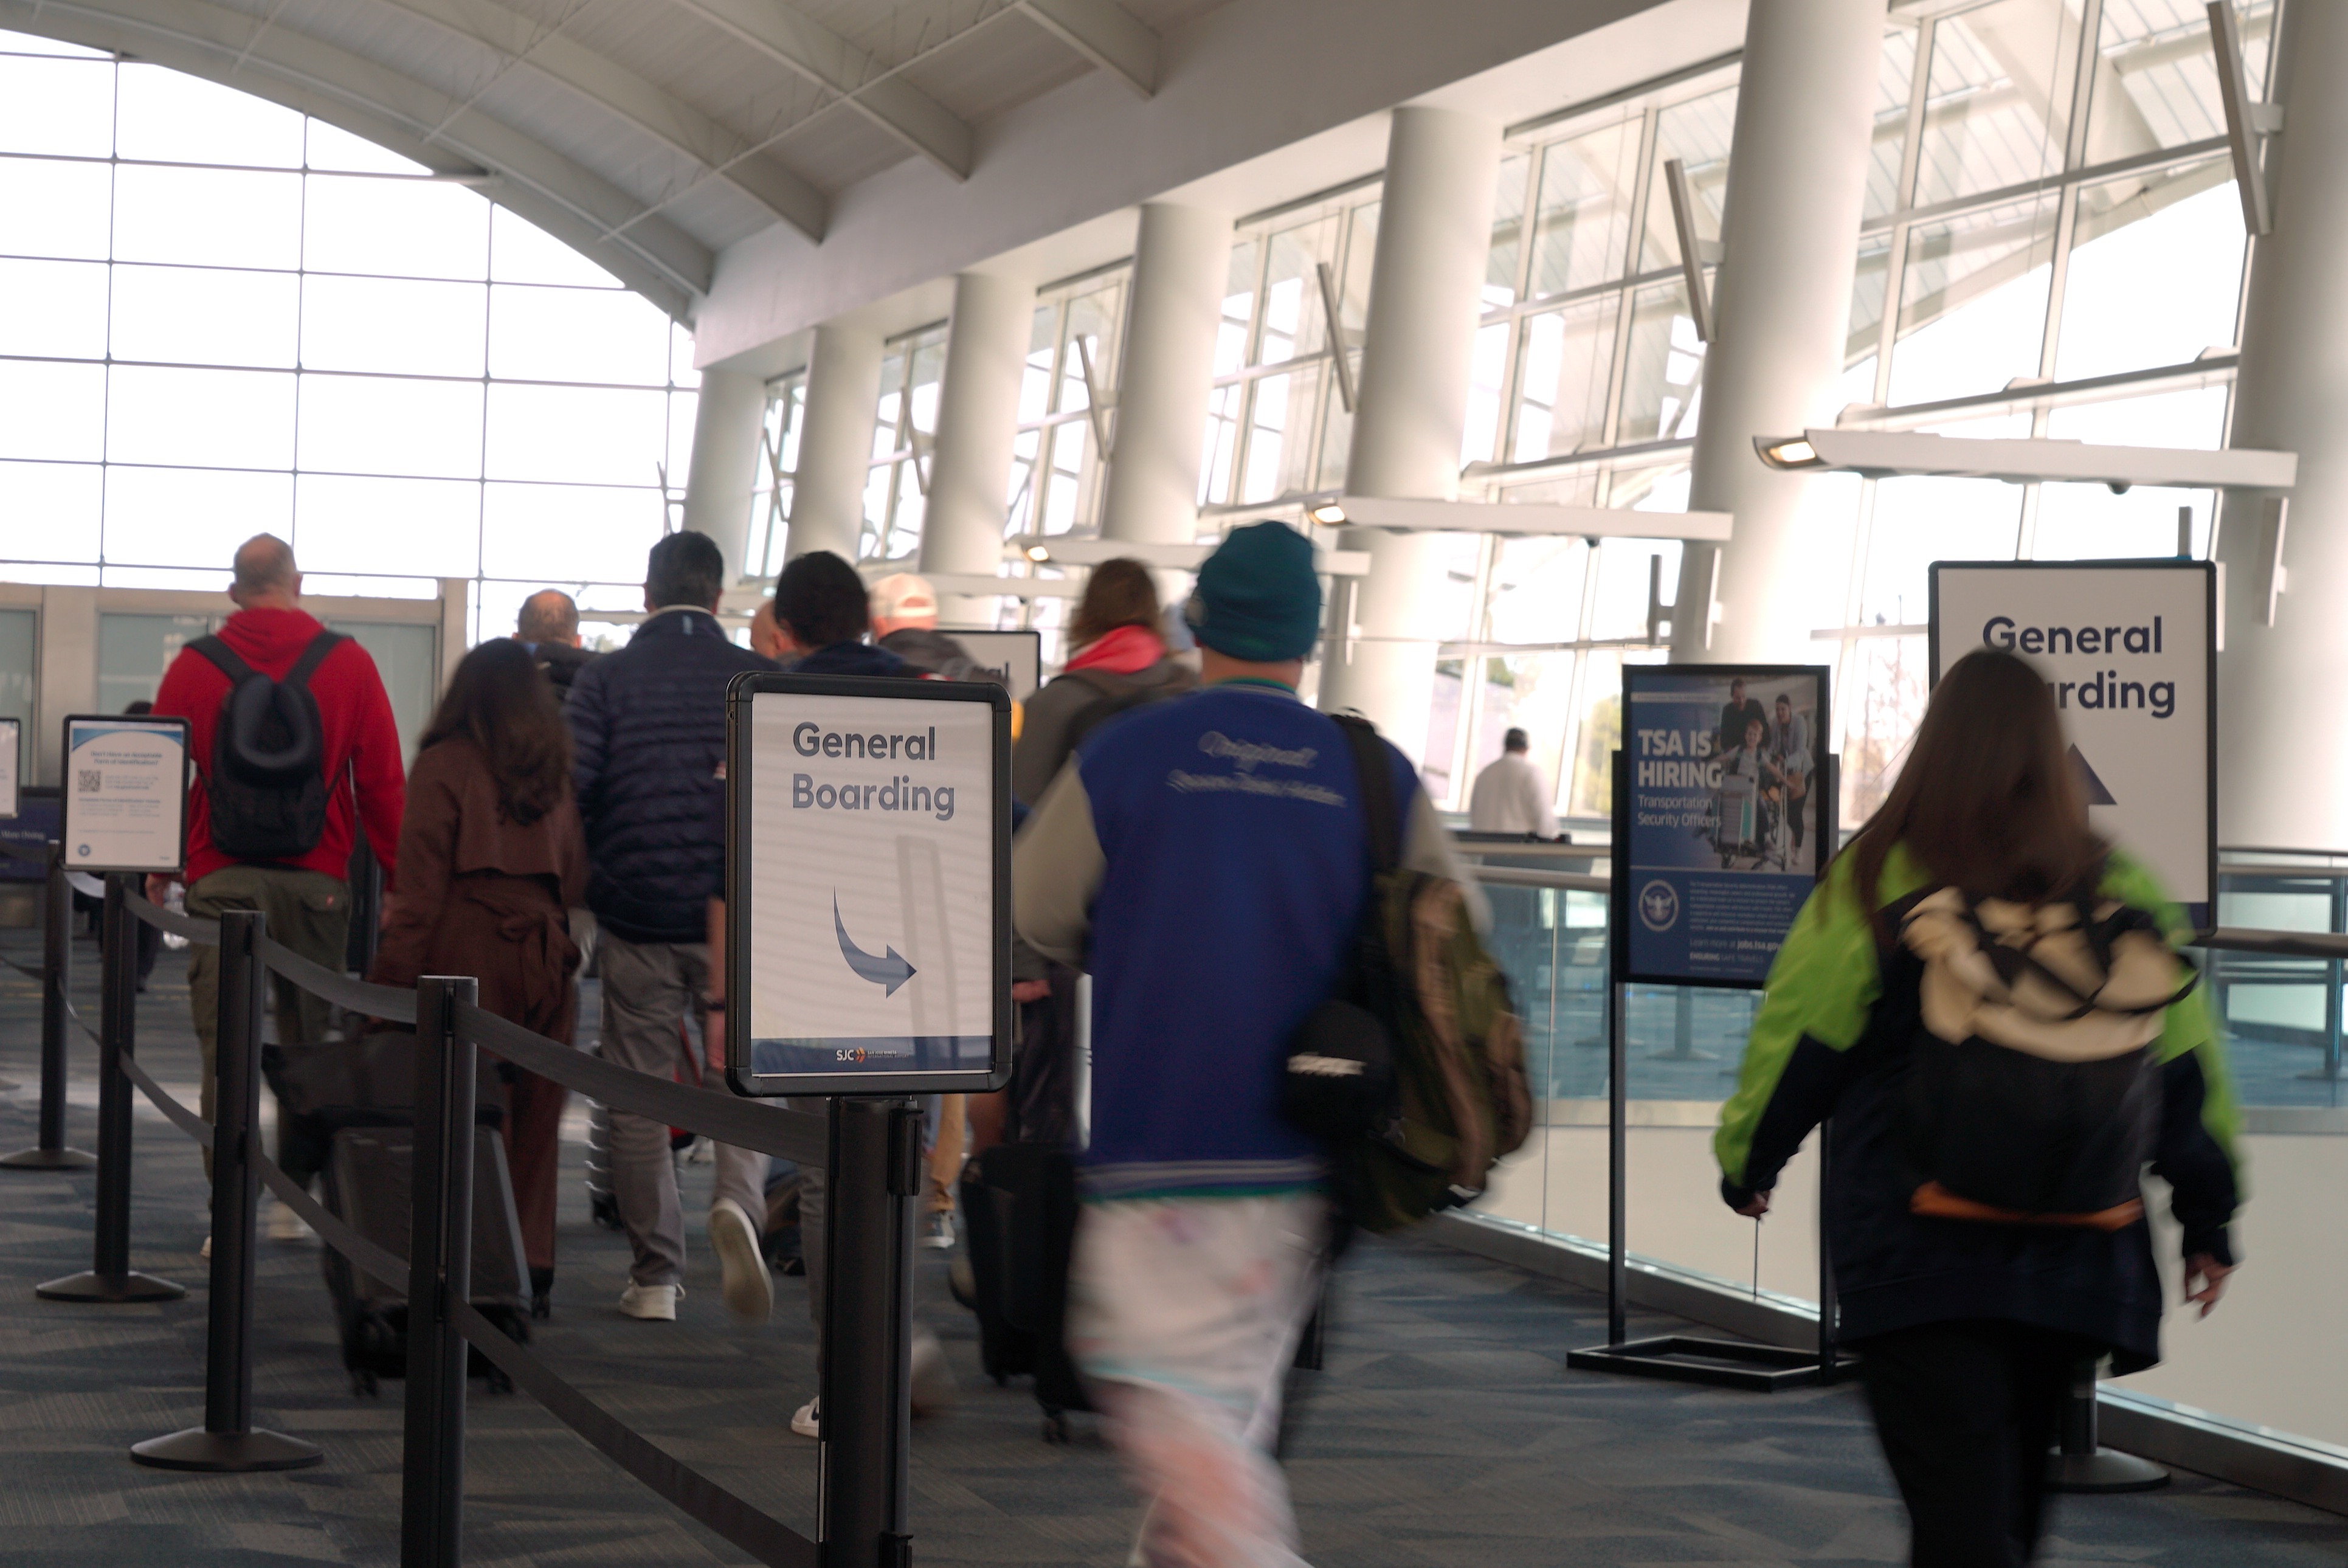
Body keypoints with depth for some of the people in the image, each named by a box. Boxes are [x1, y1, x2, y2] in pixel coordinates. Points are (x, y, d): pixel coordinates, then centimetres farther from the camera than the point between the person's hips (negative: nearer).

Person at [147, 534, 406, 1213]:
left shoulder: (195, 666, 2)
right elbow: (383, 781, 1)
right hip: (317, 879, 0)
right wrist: (397, 878, 8)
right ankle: (294, 1201, 13)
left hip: (220, 878, 0)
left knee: (224, 1047, 2)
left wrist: (158, 868, 21)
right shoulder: (349, 664, 1)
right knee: (307, 1047, 10)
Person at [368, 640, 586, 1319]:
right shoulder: (554, 774, 11)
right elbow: (575, 879, 14)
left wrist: (388, 981, -5)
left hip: (469, 958, -4)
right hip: (545, 957, 4)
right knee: (535, 1121, 7)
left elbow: (422, 888, -7)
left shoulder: (446, 765, -2)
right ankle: (532, 1269, 8)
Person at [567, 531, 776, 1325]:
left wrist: (583, 875, 9)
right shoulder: (761, 679, 1)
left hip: (636, 916, 0)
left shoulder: (607, 679, -1)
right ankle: (739, 1202, -20)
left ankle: (655, 1276, 10)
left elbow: (568, 790, -7)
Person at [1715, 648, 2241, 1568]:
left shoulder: (1875, 881, -6)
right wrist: (2207, 1218, 17)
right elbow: (2188, 1064, 7)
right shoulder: (2121, 890, 4)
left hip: (1915, 1248, -4)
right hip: (2077, 1253, 4)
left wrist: (1746, 1163, 16)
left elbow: (1794, 1041, -1)